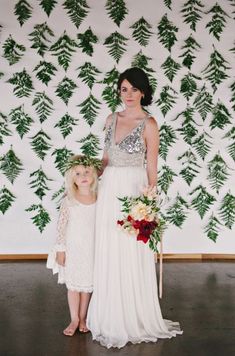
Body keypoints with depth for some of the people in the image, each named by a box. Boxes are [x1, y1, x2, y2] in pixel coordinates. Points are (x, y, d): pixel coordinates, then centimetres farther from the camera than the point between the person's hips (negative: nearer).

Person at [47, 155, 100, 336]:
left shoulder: (99, 199, -4)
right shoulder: (69, 200, -9)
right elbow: (61, 226, -6)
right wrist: (60, 249, -6)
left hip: (92, 249, 1)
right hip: (73, 249, -1)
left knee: (87, 284, 10)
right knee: (73, 284, 9)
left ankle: (83, 318, 26)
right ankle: (74, 320, 22)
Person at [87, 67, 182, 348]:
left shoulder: (148, 124, -6)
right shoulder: (112, 119, 11)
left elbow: (152, 168, -7)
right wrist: (98, 185, 11)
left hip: (133, 192, -5)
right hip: (109, 191, 6)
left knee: (132, 257, 1)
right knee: (108, 256, 10)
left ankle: (135, 319, 18)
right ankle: (112, 318, 26)